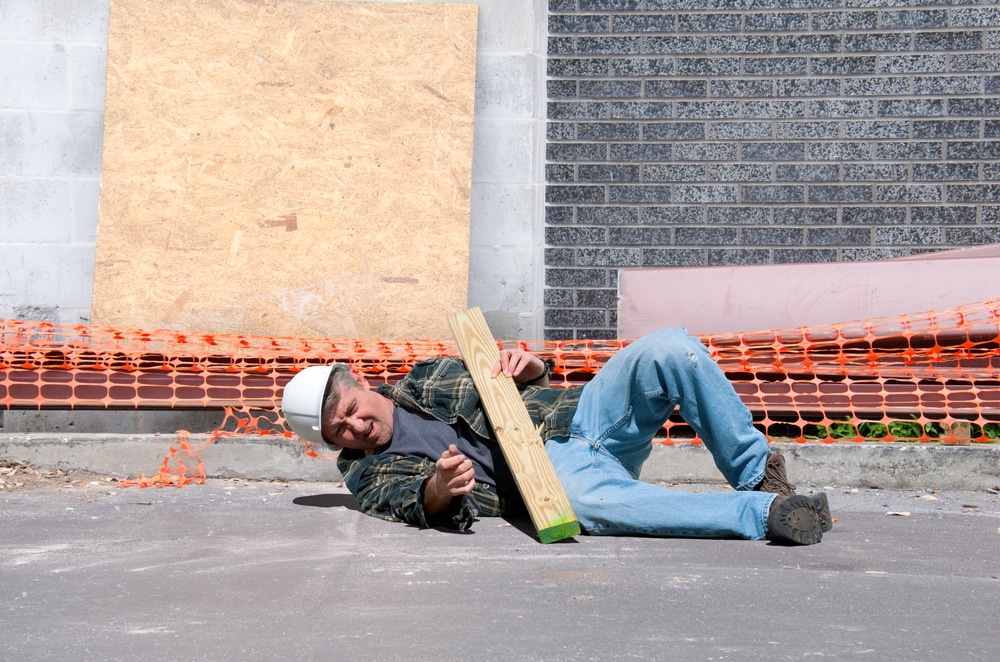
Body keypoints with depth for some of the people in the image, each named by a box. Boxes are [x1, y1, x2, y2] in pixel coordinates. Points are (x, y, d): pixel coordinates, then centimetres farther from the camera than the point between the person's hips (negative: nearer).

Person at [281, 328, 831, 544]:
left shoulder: (428, 376, 21)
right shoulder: (369, 475, 8)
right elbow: (420, 508, -12)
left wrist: (529, 368, 1)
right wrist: (439, 491, -37)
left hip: (581, 415, 5)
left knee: (670, 351, -22)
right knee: (587, 502, -44)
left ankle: (755, 472, -9)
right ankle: (765, 512, -37)